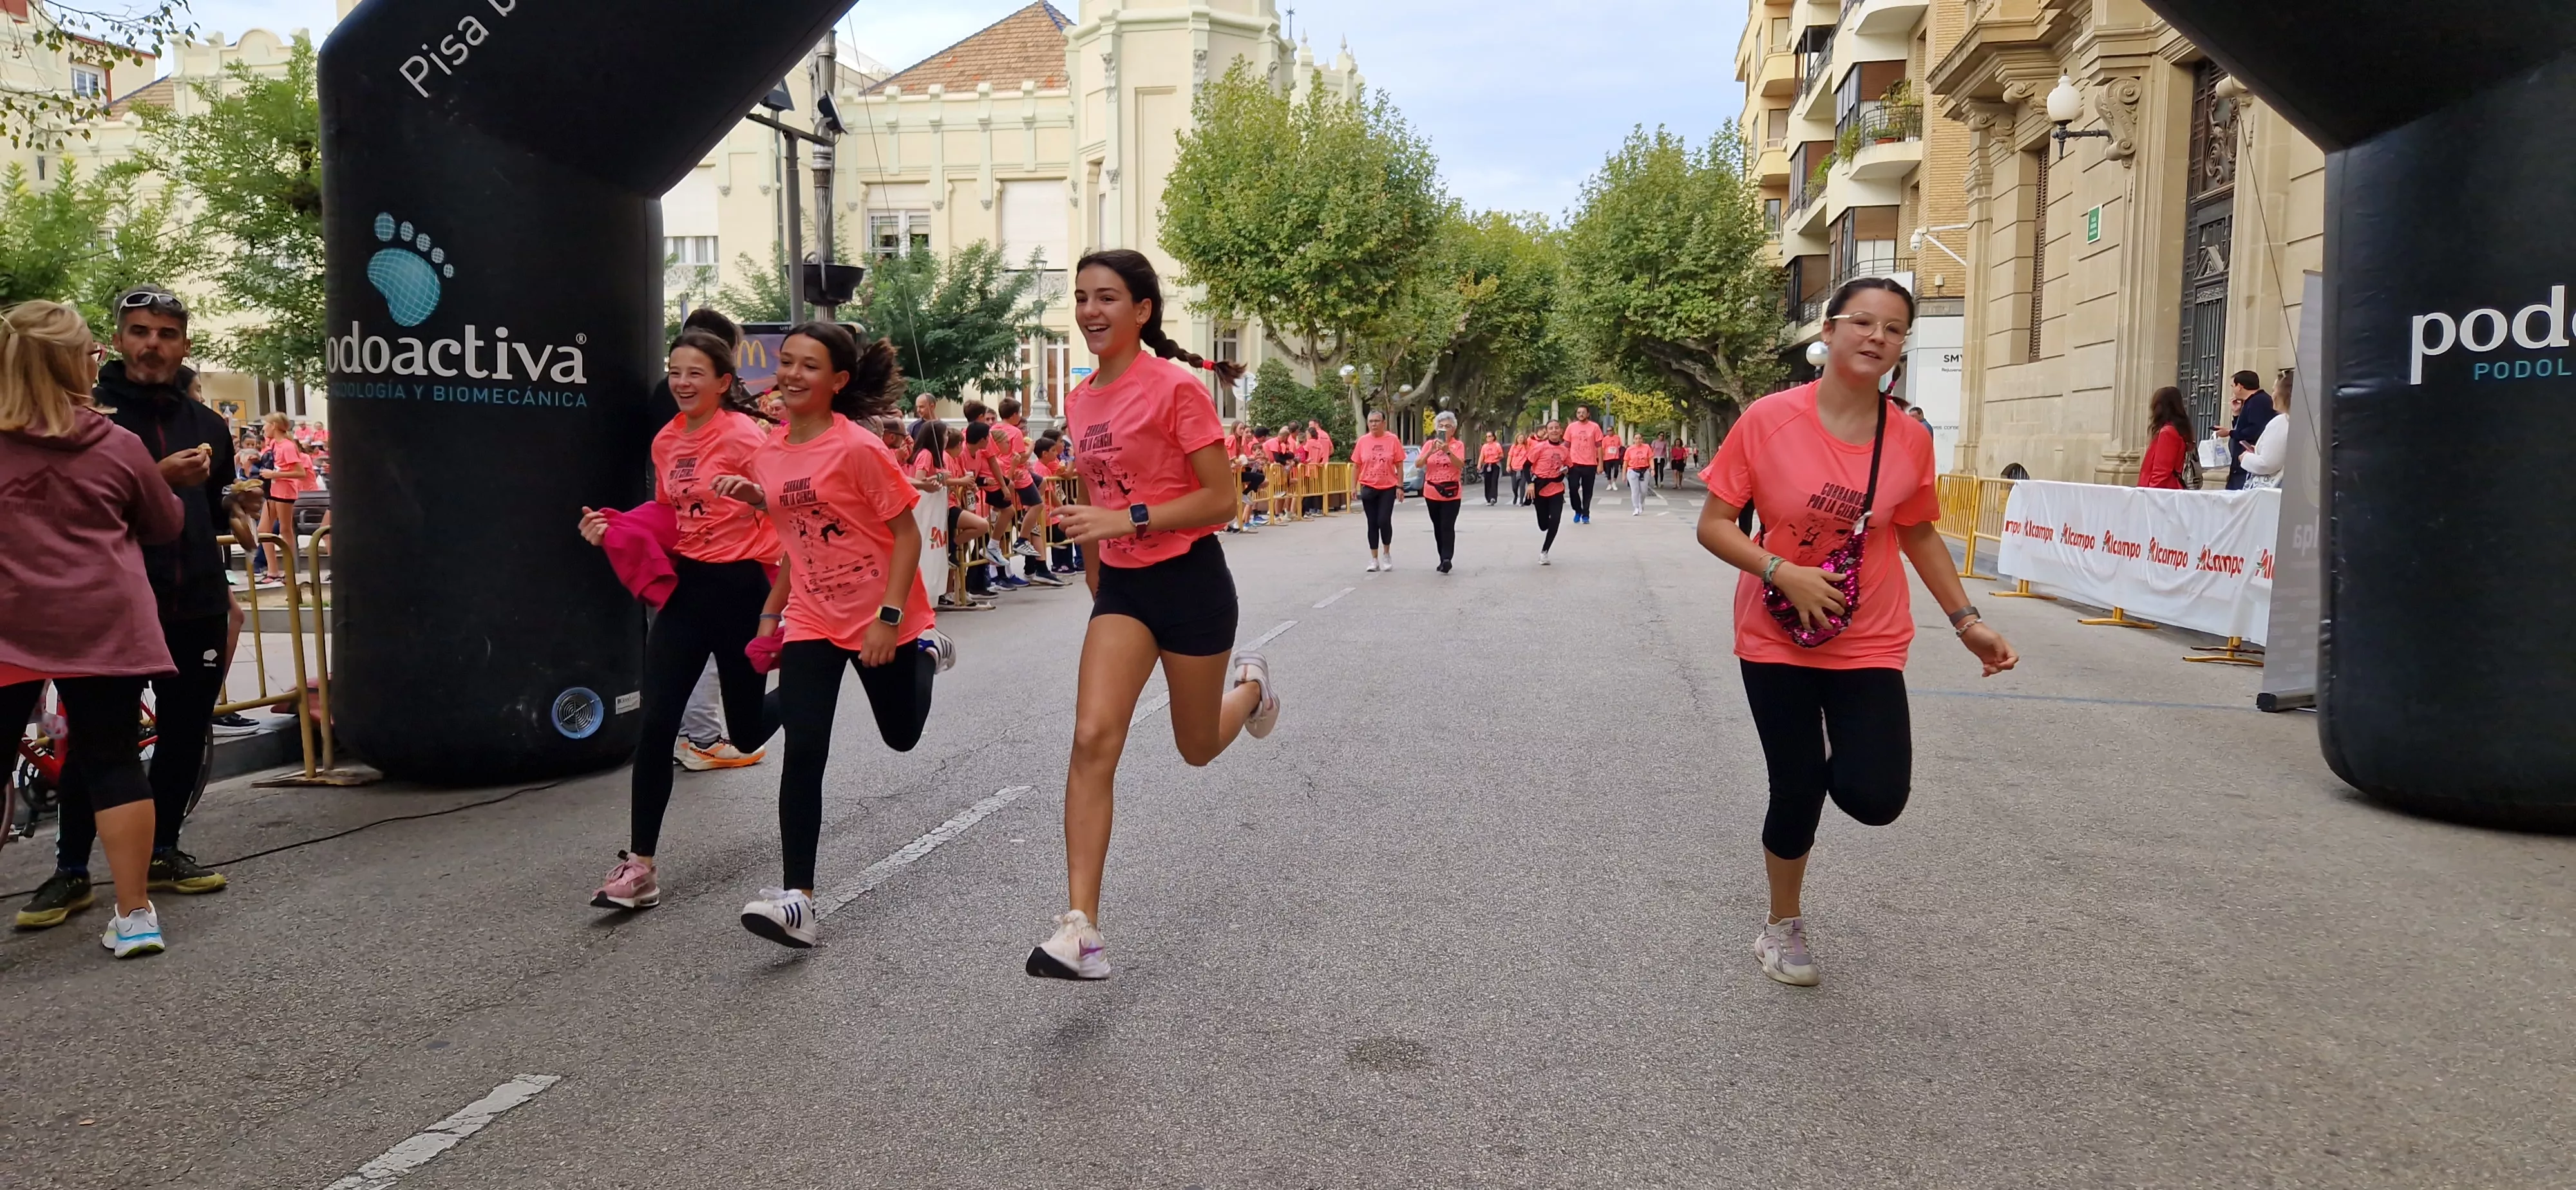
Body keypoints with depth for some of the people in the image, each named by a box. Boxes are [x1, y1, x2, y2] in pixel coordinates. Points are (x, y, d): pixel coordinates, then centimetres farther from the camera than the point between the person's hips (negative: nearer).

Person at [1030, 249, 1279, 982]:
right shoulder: (1081, 401, 6)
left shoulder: (1176, 388, -14)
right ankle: (1081, 928, -15)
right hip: (1121, 586, 5)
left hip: (1190, 582, -5)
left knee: (1198, 748, 13)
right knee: (1093, 739, -13)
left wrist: (1128, 520, -26)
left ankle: (1249, 684, 48)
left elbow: (1221, 499, -16)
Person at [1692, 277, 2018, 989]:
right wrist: (1783, 572, -24)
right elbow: (1713, 526, -10)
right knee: (1796, 792, 5)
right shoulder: (1768, 421, -13)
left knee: (1877, 798, -11)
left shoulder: (1911, 441, -4)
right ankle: (1783, 926, 31)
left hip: (1870, 645, 2)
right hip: (1776, 641, -2)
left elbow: (1920, 535, 11)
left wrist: (1966, 622, 9)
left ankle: (1833, 758, 27)